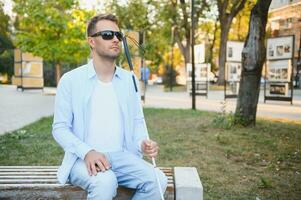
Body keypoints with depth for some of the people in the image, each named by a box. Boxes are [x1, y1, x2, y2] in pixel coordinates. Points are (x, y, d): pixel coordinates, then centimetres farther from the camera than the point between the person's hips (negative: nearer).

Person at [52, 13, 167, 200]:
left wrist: (143, 143, -9)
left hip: (122, 156, 4)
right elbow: (60, 128, -3)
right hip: (84, 159, -3)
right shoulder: (70, 80, -3)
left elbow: (137, 121, 13)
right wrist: (87, 152, -20)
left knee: (157, 180, -21)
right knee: (105, 182, -34)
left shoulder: (129, 79, 8)